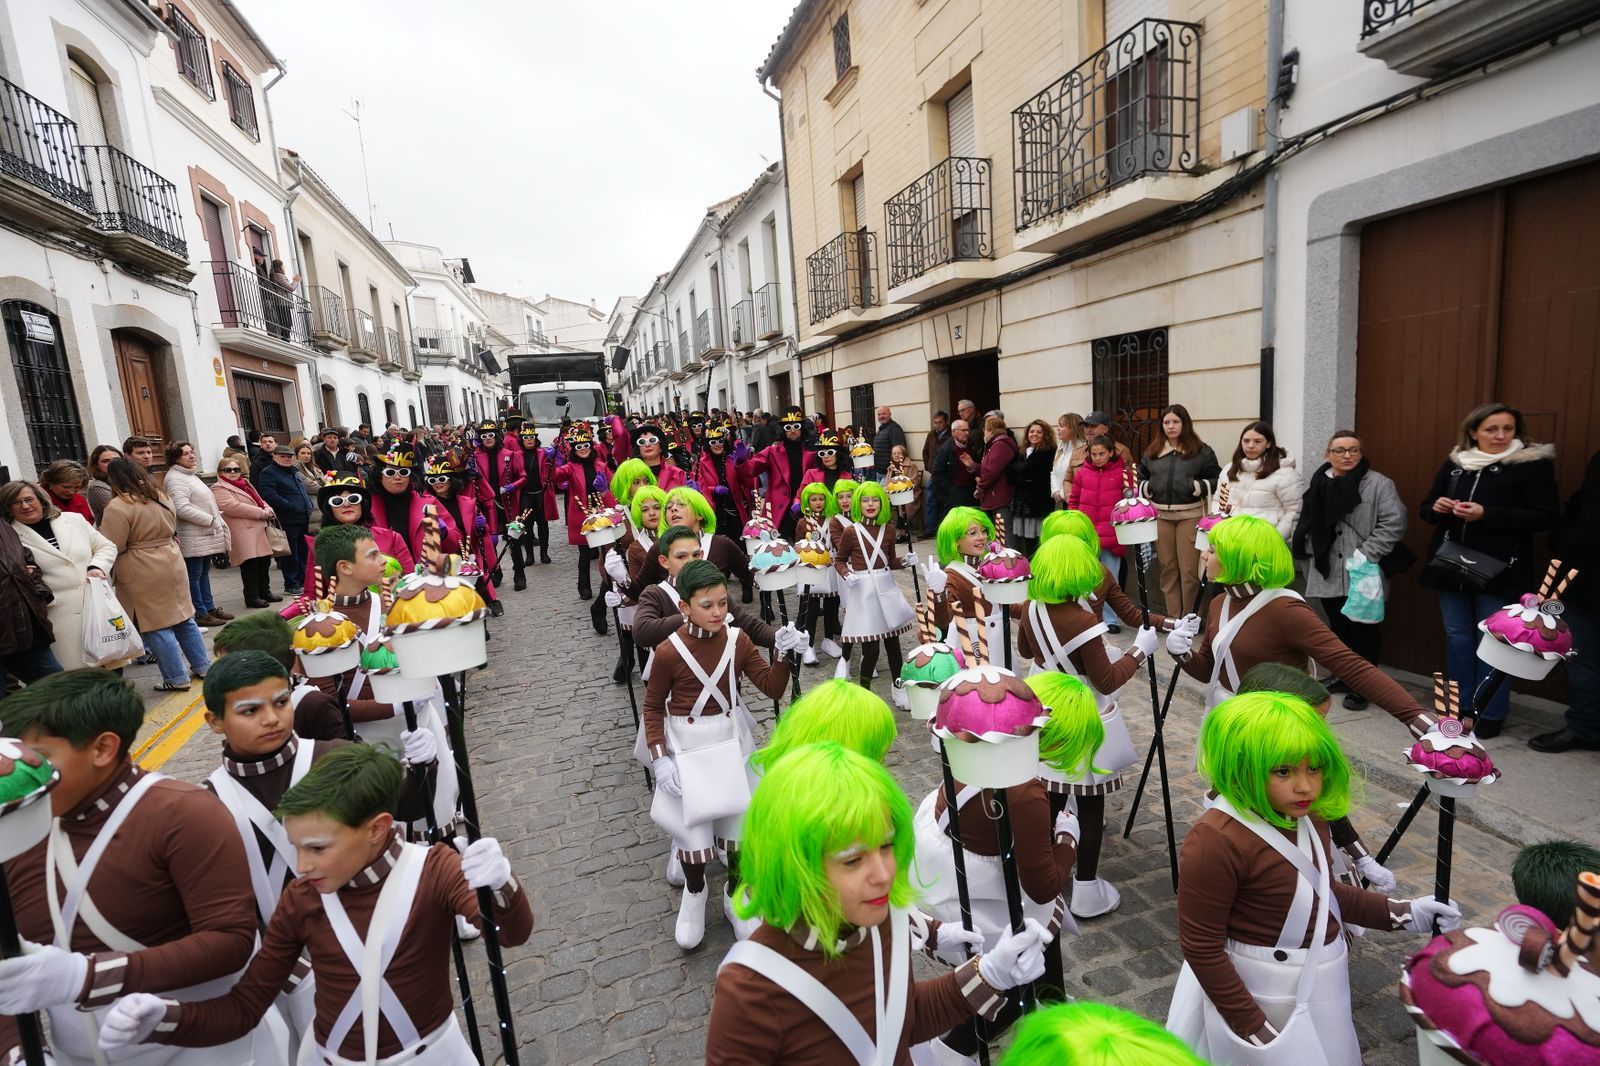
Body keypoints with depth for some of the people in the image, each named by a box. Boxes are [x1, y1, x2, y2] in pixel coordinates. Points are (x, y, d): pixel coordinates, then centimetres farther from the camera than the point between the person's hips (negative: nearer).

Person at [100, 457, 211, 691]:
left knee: (156, 627, 1)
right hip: (173, 562, 7)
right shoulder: (161, 496, 7)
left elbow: (112, 547, -15)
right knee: (183, 618, 14)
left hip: (144, 573, -7)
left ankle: (177, 679, 5)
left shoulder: (118, 507, -16)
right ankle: (202, 666, 19)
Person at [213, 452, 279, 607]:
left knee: (265, 561, 12)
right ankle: (252, 597, -2)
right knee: (250, 564, -9)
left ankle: (265, 592, 24)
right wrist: (261, 513, -17)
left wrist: (268, 510, -1)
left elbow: (259, 500, 23)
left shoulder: (245, 484, 22)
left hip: (259, 529, 9)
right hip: (243, 533, -8)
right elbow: (232, 507, -19)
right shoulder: (219, 489, -5)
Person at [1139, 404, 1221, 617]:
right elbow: (1140, 478, 19)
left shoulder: (1201, 451, 1)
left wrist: (1197, 487, -15)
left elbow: (1217, 480, 1)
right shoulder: (1152, 451, 11)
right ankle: (1172, 618, 19)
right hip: (1161, 516, 4)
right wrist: (1147, 488, -1)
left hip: (1190, 516, -3)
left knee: (1189, 570, -3)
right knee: (1168, 568, 9)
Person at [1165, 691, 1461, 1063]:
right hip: (1266, 997, -8)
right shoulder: (1215, 842, -31)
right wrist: (1254, 1028, -18)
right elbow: (1201, 949, -23)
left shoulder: (1306, 816, -5)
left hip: (1321, 983, 8)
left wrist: (1400, 912, 9)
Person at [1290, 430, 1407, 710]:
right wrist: (1312, 550, 0)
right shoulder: (1318, 484, 8)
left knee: (1364, 630, 4)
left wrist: (1366, 554, -16)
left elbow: (1394, 523, -11)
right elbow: (1304, 524, 13)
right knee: (1338, 627, 15)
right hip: (1328, 573, 4)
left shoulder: (1378, 484, -5)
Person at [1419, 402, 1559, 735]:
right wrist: (1437, 507, -8)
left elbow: (1546, 517, -11)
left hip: (1498, 570, -4)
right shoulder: (1454, 464, 8)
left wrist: (1486, 514, -21)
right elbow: (1426, 508, 15)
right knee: (1457, 637, 12)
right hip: (1451, 567, 4)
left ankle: (1491, 713, 15)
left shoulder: (1533, 465, -4)